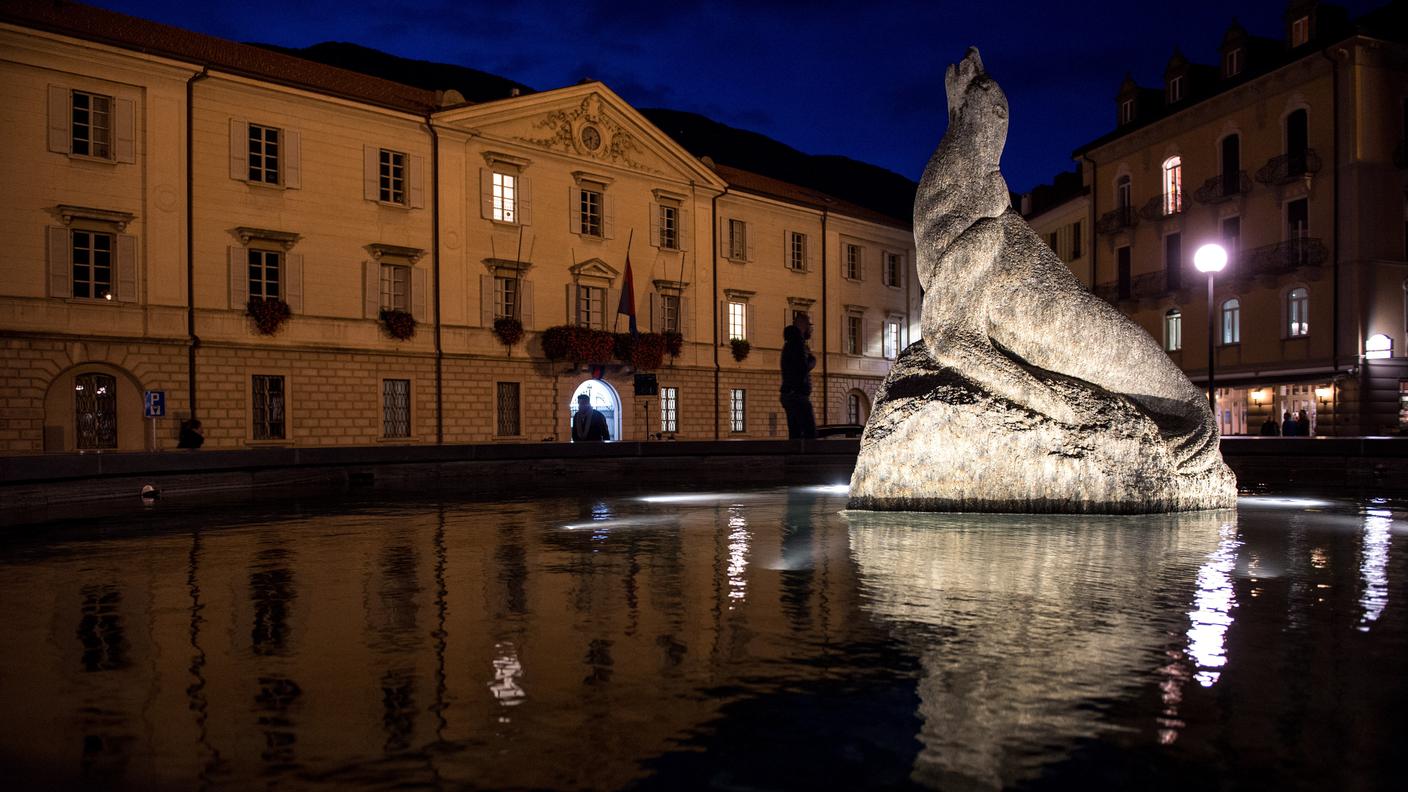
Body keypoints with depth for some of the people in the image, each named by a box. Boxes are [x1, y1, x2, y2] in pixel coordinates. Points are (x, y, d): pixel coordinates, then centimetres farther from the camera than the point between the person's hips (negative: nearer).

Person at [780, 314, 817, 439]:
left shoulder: (790, 343, 21)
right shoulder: (798, 342, -11)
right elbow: (803, 368, -20)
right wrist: (813, 362, -1)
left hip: (789, 395, 10)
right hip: (798, 396, -10)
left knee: (795, 436, 7)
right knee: (810, 434, -13)